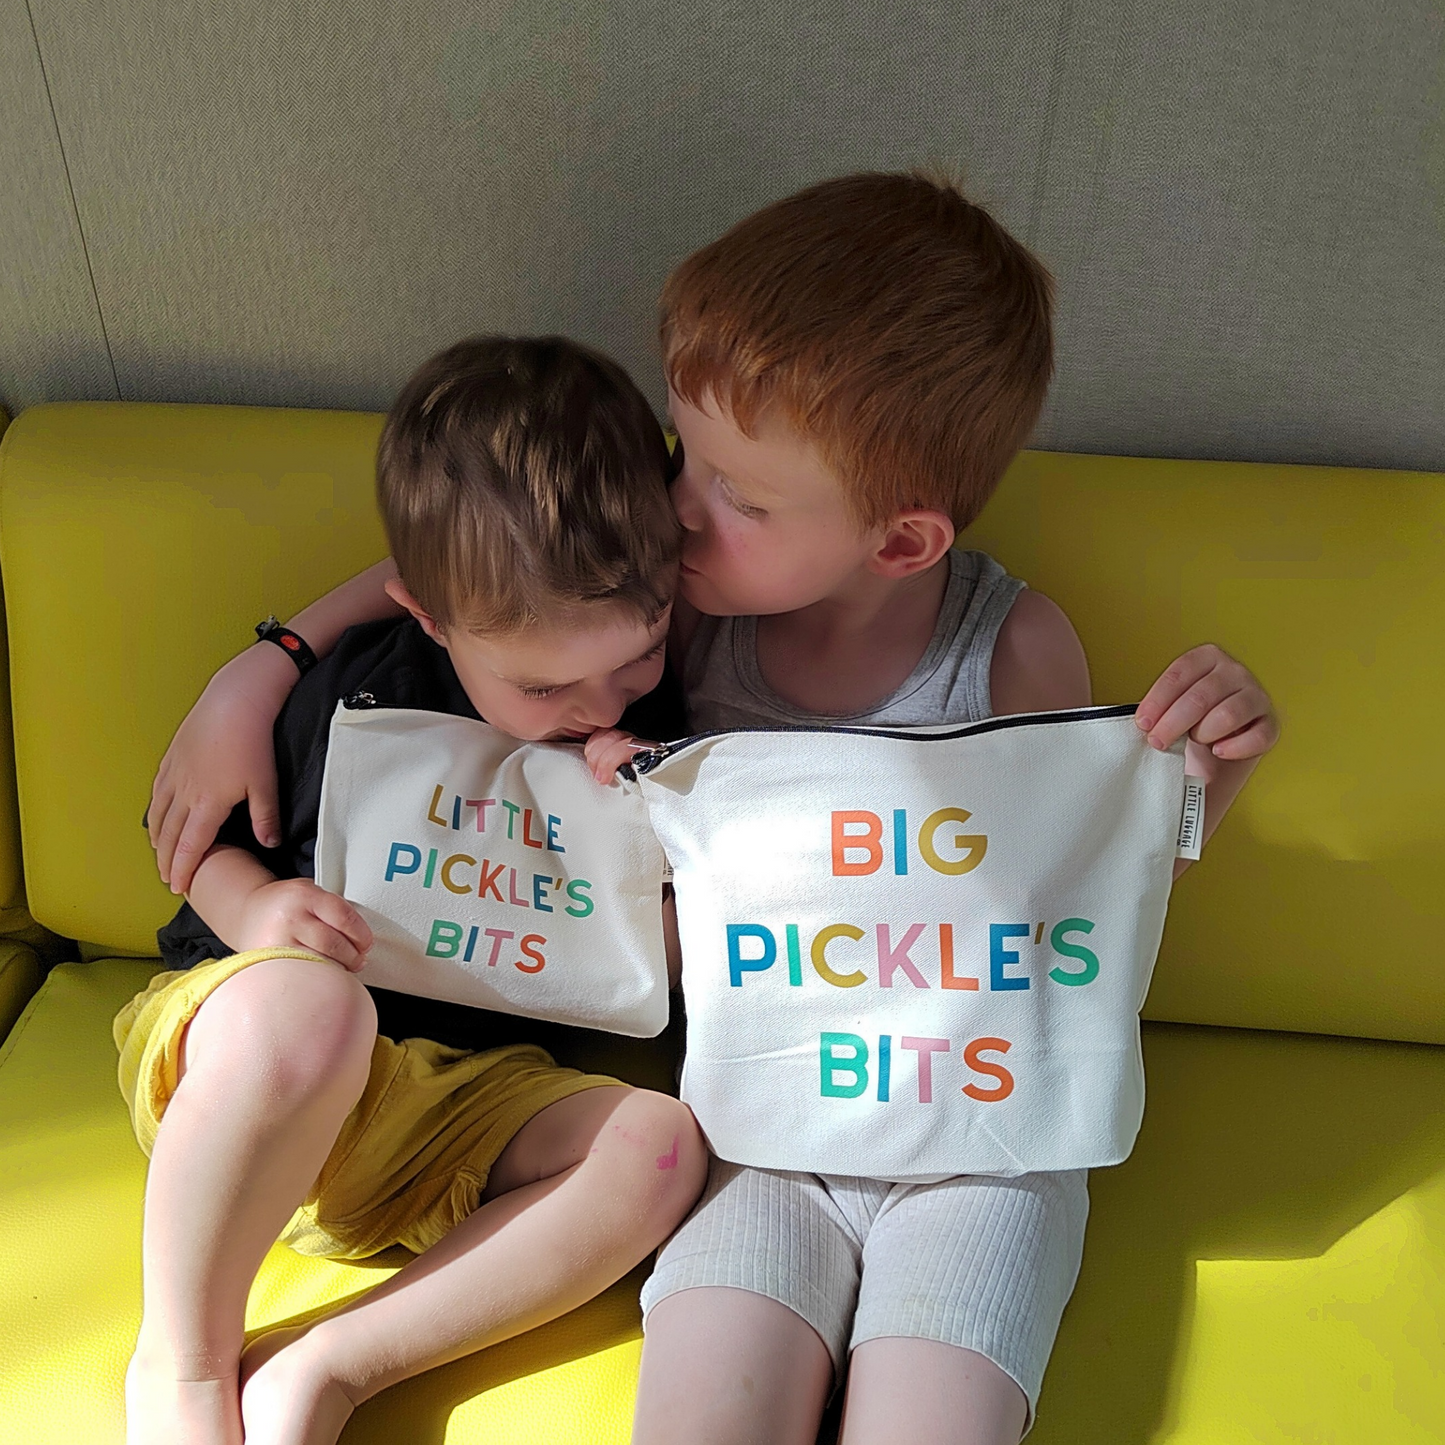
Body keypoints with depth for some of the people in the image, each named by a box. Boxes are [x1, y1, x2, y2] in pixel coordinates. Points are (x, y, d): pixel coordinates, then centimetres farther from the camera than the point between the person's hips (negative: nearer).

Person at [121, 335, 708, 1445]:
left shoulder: (644, 730, -3)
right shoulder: (364, 690, -13)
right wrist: (255, 909, -19)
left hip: (462, 1102, 3)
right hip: (236, 1066, -3)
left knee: (659, 1147, -24)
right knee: (304, 1004, -39)